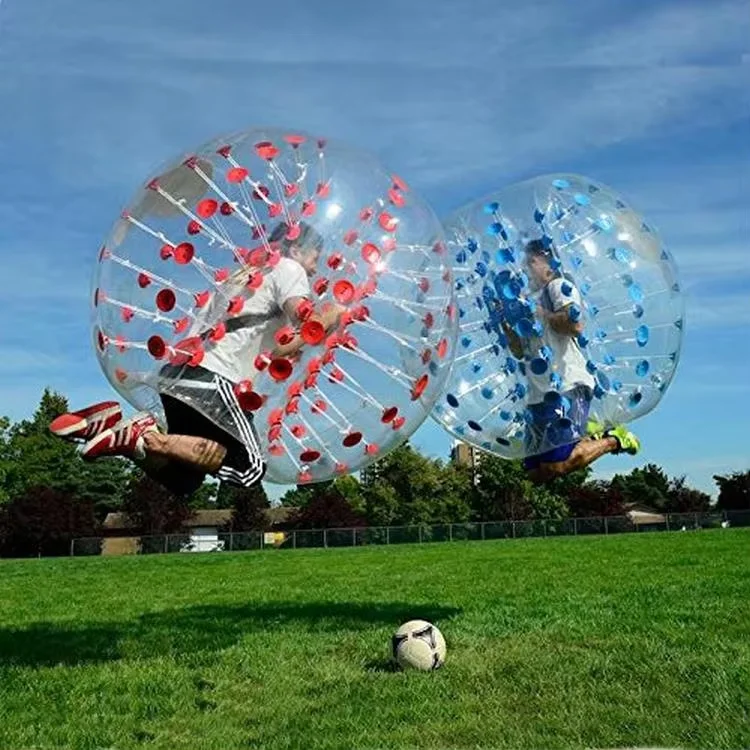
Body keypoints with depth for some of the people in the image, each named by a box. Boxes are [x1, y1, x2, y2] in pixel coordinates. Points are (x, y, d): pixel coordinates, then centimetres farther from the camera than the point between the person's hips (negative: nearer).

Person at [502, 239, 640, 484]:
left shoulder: (559, 286, 4)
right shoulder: (531, 300, 28)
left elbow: (575, 324, -16)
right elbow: (520, 351, 27)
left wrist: (540, 314, -5)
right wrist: (506, 323, 15)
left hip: (566, 386, -9)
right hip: (539, 395, 9)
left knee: (557, 464, -21)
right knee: (536, 473, 0)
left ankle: (613, 439, 2)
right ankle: (589, 434, 19)